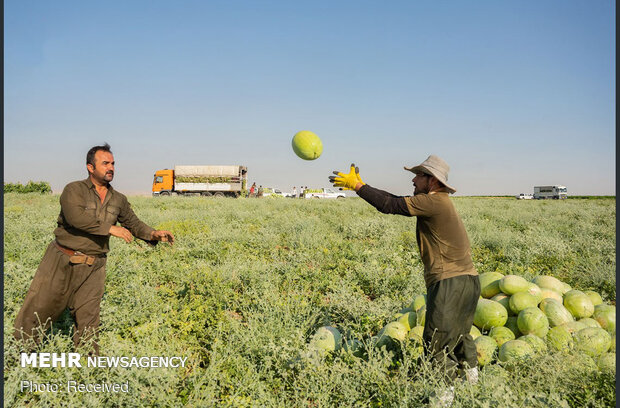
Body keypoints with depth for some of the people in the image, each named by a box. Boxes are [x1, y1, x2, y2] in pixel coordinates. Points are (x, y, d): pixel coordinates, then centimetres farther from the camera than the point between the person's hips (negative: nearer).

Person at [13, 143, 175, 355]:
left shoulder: (118, 200, 9)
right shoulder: (74, 190, -7)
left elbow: (133, 223, 17)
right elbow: (76, 216, -24)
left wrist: (153, 234, -1)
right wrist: (110, 228, -24)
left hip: (93, 268, 3)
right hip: (62, 261, -3)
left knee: (87, 319, 6)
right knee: (38, 308, 5)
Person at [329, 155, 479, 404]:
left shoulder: (434, 201, -16)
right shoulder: (436, 202, 14)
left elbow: (390, 205, -18)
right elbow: (396, 201, 14)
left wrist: (357, 185, -11)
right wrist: (360, 185, 11)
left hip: (452, 282, -11)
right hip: (466, 280, 11)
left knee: (436, 342, -1)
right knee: (458, 332, 30)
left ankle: (446, 390, 9)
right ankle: (471, 374, 48)